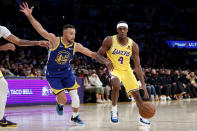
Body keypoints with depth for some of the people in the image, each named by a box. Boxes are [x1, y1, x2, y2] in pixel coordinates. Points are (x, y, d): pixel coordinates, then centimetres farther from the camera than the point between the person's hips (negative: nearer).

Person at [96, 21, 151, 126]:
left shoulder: (133, 45, -12)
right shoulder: (110, 41, -17)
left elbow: (137, 66, -10)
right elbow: (98, 55, -10)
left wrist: (143, 84, -18)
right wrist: (106, 61, -34)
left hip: (126, 70, 3)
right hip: (114, 69, -3)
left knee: (136, 93, 2)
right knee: (116, 86, -34)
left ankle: (142, 117, 23)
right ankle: (114, 110, -12)